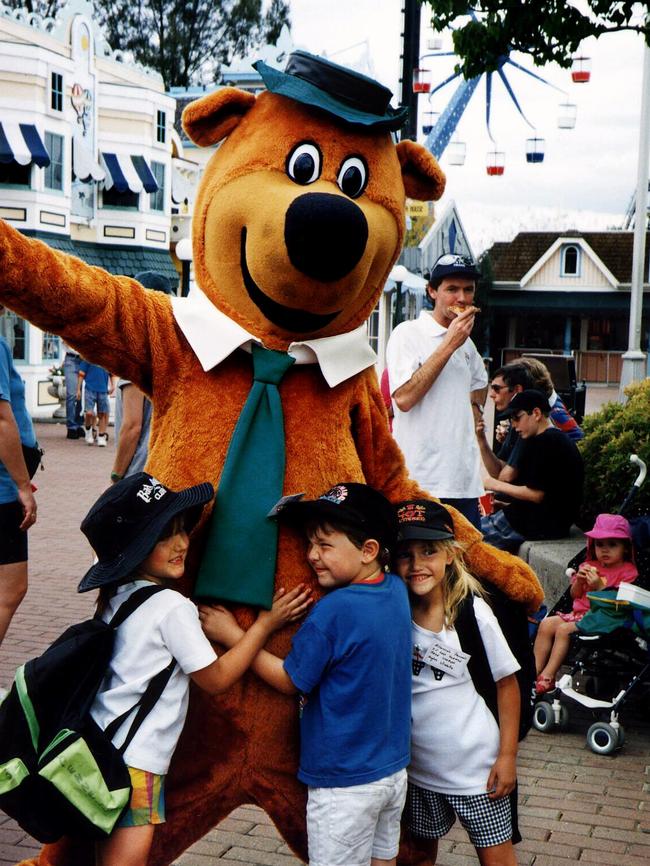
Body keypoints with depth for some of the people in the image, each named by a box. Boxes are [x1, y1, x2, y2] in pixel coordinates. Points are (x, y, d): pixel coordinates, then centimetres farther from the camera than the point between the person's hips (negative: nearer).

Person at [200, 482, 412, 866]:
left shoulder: (334, 610, -23)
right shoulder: (397, 590, -1)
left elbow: (289, 680, -13)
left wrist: (232, 634, -6)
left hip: (344, 784, -8)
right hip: (394, 770, 8)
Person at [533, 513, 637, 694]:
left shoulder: (628, 571, -3)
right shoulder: (589, 566, 17)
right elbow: (575, 595, 15)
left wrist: (600, 586, -23)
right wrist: (579, 581, -5)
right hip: (579, 612, 8)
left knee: (564, 629, -26)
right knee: (546, 624, -12)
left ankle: (547, 677, -25)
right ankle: (535, 671, -13)